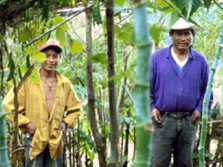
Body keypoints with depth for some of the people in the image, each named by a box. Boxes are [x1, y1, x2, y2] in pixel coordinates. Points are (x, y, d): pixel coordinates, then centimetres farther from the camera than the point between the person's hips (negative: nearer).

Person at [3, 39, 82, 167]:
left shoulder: (65, 83, 6)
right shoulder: (28, 80, -5)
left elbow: (76, 108, 19)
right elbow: (9, 105, -3)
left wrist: (66, 123, 5)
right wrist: (25, 123, -6)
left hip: (56, 138, 3)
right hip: (35, 137, -3)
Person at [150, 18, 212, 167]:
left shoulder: (200, 60, 6)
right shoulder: (158, 57, 0)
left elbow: (206, 89, 12)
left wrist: (200, 109, 0)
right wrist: (151, 107, -6)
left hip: (188, 121, 3)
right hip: (163, 120, -2)